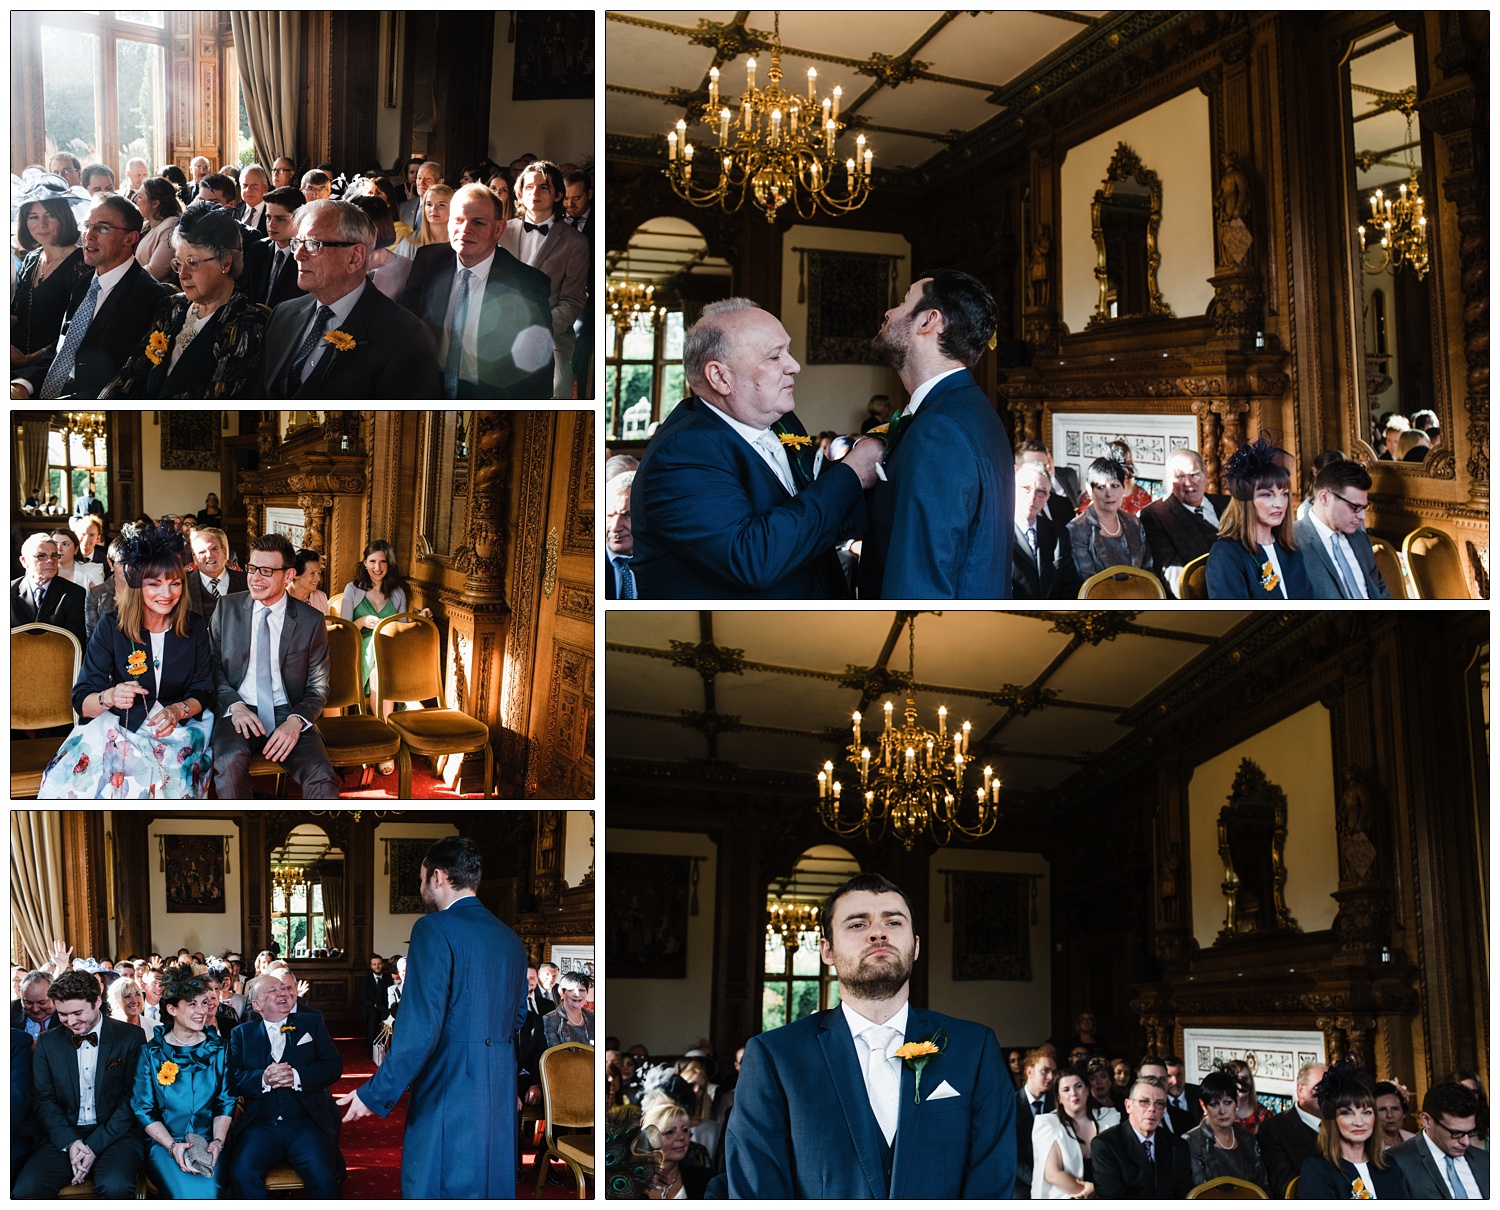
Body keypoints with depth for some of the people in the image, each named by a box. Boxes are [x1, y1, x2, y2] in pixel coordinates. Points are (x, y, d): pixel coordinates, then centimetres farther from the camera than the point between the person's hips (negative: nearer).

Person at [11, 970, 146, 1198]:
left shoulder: (130, 1038, -1)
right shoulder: (48, 1042, 9)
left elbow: (132, 1099, -3)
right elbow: (43, 1100, 7)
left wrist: (95, 1145, -14)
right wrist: (70, 1143, -11)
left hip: (114, 1134, -3)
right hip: (63, 1135, 3)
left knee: (115, 1187, -35)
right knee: (25, 1190, -26)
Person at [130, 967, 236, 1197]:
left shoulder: (219, 1049, 10)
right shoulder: (151, 1052, 4)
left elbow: (226, 1102, 9)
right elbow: (143, 1109, 2)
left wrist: (217, 1141, -10)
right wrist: (173, 1146, -13)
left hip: (209, 1142, 2)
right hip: (164, 1143, -1)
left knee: (210, 1191, -30)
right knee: (189, 1194, -31)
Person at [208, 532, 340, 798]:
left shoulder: (311, 621, 3)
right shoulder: (227, 608, 7)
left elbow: (318, 686, 6)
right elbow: (213, 664, 8)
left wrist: (296, 721, -13)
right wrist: (235, 704, -12)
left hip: (288, 715, 0)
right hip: (239, 712, 0)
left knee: (323, 779, -30)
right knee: (231, 761, -36)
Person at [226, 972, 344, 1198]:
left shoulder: (312, 1023, 16)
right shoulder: (242, 1033, 17)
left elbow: (334, 1065, 5)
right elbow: (234, 1078, 4)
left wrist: (296, 1077, -12)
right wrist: (263, 1079, -16)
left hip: (307, 1122, 0)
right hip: (260, 1126, 1)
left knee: (324, 1179, -28)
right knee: (241, 1175, -28)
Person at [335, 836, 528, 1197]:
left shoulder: (434, 929, -11)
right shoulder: (511, 939, 11)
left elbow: (420, 1026, -18)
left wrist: (375, 1095, -14)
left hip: (448, 1090, -7)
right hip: (500, 1095, 7)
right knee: (493, 1190, 14)